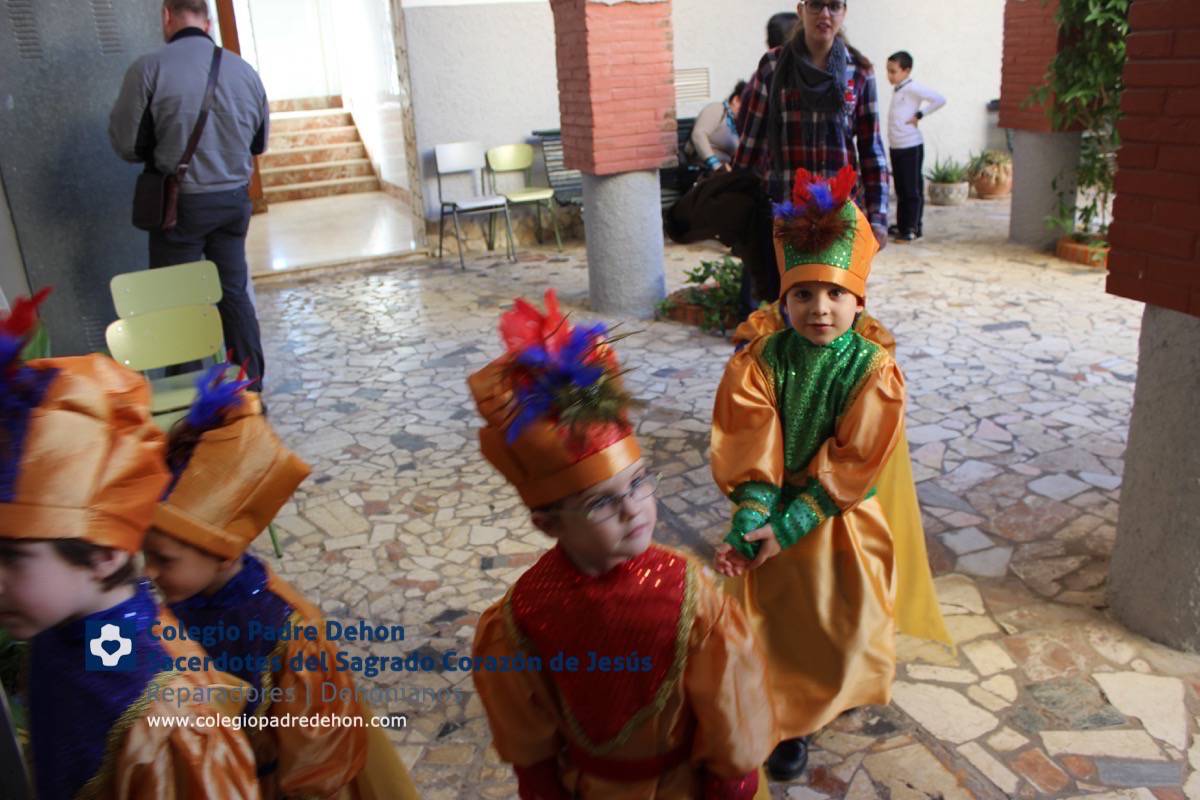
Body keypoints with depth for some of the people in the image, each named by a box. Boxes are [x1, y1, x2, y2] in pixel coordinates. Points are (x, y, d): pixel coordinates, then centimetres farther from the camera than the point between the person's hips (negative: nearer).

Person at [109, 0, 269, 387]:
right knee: (234, 293, 12)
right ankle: (252, 386, 17)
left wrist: (162, 154, 12)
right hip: (234, 199, 4)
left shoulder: (149, 68, -12)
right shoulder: (244, 70, 0)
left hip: (180, 201, -4)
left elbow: (126, 143, -7)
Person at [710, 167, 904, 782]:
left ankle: (836, 695, 47)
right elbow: (748, 453, -16)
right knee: (775, 627, 12)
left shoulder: (873, 372, -15)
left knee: (841, 623, 17)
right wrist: (748, 524, -28)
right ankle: (787, 723, 33)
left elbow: (851, 465, -18)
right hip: (771, 519, 1)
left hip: (837, 524, 0)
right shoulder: (760, 362, -11)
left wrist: (792, 524, -23)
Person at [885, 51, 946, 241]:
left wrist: (919, 115, -15)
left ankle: (912, 228, 1)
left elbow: (939, 100, -20)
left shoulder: (913, 88, -12)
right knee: (901, 190, 14)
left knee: (912, 190, -2)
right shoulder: (898, 90, 13)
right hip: (896, 147, 9)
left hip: (911, 147, -9)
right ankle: (902, 225, 22)